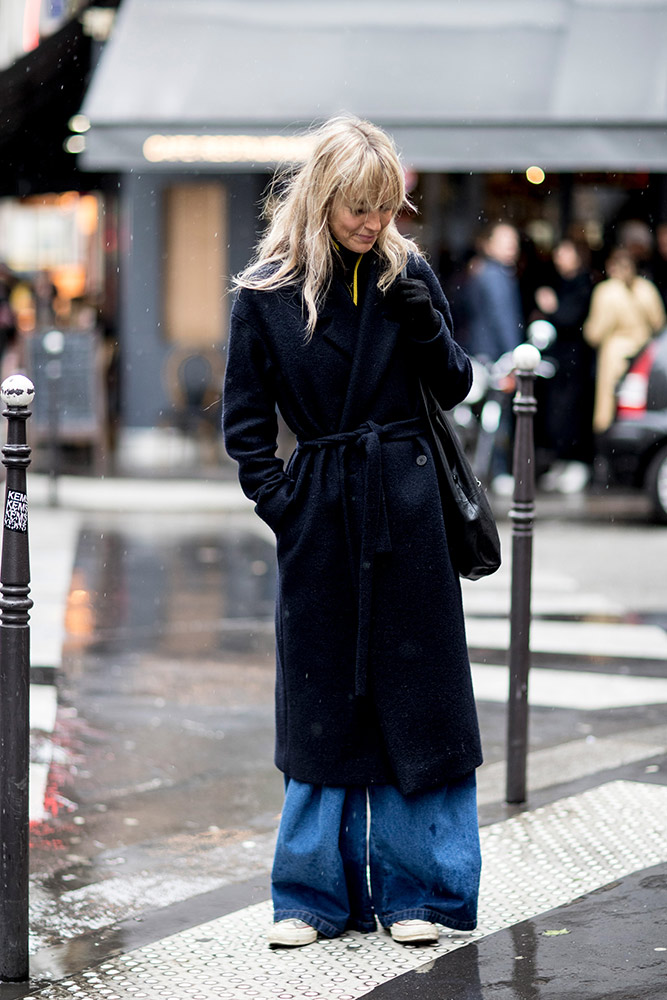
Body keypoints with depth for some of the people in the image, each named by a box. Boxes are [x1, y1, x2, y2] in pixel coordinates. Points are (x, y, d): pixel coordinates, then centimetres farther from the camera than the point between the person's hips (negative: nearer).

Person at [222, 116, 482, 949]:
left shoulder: (409, 274, 2)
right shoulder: (267, 291, -2)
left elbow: (455, 389, 6)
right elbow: (245, 419, 3)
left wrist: (425, 323, -11)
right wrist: (279, 502, -5)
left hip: (407, 512, 1)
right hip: (319, 517, -1)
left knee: (415, 694, 4)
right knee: (323, 704, 6)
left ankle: (420, 890, 14)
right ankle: (318, 894, 17)